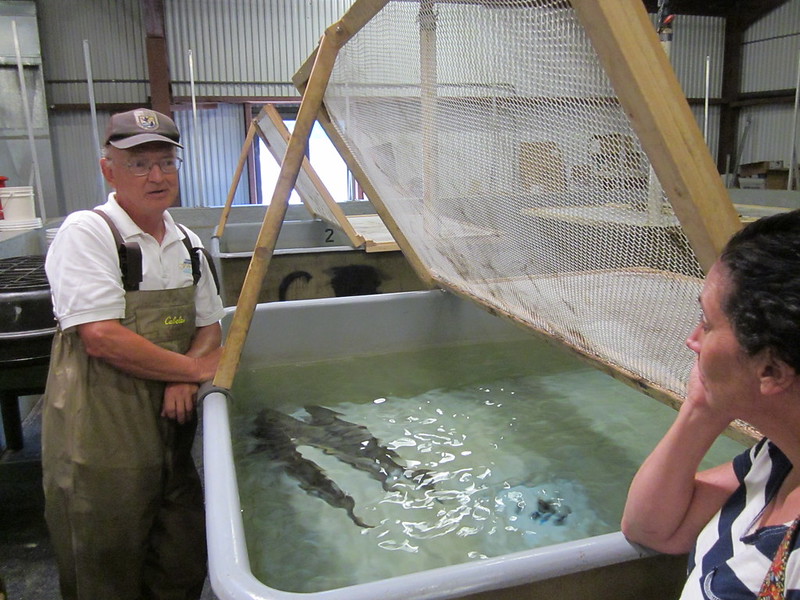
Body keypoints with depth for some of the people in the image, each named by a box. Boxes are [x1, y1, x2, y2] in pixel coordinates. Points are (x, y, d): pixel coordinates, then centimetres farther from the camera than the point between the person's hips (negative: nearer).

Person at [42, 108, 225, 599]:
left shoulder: (187, 243, 8)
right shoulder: (86, 232, -12)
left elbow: (210, 326, 13)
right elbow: (102, 338, -21)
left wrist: (184, 382, -7)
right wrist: (195, 369, -13)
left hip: (169, 424, 6)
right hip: (99, 436, -6)